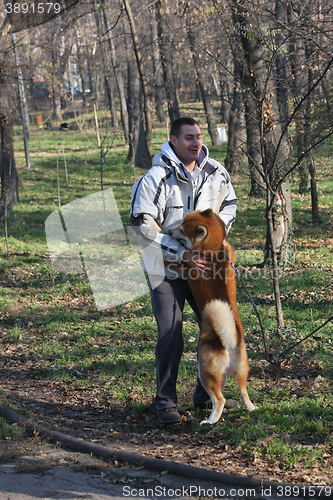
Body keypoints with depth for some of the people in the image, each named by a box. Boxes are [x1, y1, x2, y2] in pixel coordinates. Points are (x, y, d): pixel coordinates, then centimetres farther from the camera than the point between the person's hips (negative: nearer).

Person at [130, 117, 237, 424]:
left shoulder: (216, 173, -2)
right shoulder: (157, 178, -19)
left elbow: (229, 203, 17)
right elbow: (143, 225, -20)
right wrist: (183, 254, -23)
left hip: (201, 263, 5)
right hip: (165, 267, -5)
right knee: (170, 333, -10)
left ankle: (207, 393, 24)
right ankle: (166, 402, 4)